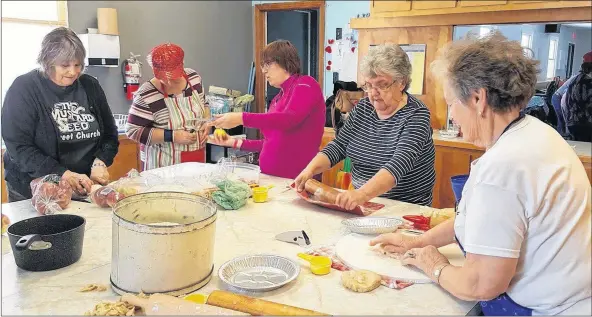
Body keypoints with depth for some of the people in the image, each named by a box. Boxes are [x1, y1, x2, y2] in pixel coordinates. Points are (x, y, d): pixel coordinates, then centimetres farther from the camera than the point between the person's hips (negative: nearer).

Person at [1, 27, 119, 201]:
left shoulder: (90, 86, 2)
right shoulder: (23, 89, -10)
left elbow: (110, 134, 6)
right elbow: (19, 147, -16)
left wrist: (100, 163, -13)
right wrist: (63, 174, -27)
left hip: (86, 189, 4)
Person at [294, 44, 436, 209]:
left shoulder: (416, 115, -13)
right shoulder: (362, 108, 4)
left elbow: (399, 164, -27)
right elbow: (338, 146, 5)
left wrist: (363, 193, -42)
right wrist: (310, 169, -13)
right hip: (360, 203, 3)